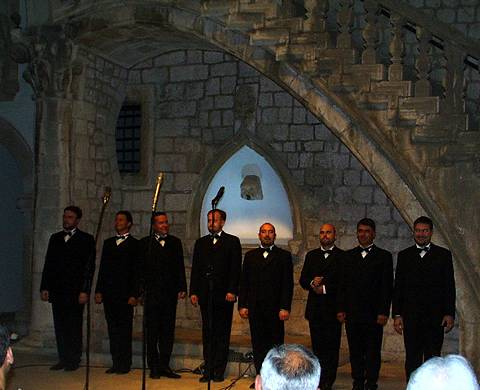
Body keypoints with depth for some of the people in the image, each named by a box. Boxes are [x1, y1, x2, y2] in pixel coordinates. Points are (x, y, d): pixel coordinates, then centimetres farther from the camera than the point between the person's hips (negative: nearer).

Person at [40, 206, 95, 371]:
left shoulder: (86, 239, 0)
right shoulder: (55, 238, 15)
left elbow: (89, 267, -5)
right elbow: (48, 264, 14)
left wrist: (84, 291, -12)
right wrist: (44, 287, 7)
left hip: (75, 291, -5)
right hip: (57, 291, 5)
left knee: (74, 327, -1)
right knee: (60, 327, 7)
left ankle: (74, 360, 6)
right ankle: (63, 359, 14)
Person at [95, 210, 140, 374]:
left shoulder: (135, 244, -1)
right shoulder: (108, 242, 17)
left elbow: (137, 271, -5)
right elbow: (103, 267, 16)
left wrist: (134, 294, -12)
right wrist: (99, 291, 8)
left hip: (124, 293, -5)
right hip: (109, 292, 5)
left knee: (124, 328, -2)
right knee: (112, 328, 7)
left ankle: (125, 364, 4)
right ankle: (115, 362, 12)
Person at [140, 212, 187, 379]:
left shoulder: (175, 242, 12)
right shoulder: (145, 243, 3)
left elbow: (180, 267, 10)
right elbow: (141, 268, -1)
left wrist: (182, 288, 1)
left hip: (170, 293, 3)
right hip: (152, 293, -2)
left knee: (168, 330, 5)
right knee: (152, 330, 2)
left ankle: (164, 365, 12)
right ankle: (154, 367, 9)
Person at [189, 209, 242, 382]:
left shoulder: (232, 242, 4)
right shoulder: (201, 242, 15)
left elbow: (236, 269, -2)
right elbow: (195, 268, 13)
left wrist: (232, 291, -11)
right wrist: (193, 292, 4)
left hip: (223, 296, -3)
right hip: (205, 296, 4)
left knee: (222, 334, 1)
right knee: (207, 334, 6)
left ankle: (219, 371, 6)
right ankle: (208, 370, 10)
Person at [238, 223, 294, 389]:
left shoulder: (284, 256, 6)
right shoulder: (250, 255, 14)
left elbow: (288, 284, 0)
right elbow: (244, 282, 12)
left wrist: (285, 308, -8)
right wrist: (242, 305, 3)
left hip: (275, 308, -3)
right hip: (255, 308, 3)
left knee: (276, 344, -1)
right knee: (258, 344, 4)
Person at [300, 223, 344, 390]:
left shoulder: (342, 256, 1)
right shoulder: (311, 255, 15)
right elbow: (302, 280, 11)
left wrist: (325, 288, -12)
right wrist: (312, 283, -9)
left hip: (332, 309, -4)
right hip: (315, 309, 4)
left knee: (332, 347, -2)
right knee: (317, 346, 6)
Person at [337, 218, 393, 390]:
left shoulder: (384, 256, 2)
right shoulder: (349, 255, 13)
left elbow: (387, 287, -2)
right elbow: (343, 284, 12)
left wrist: (384, 312, -9)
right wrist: (341, 309, 4)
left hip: (373, 313, -3)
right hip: (352, 313, 3)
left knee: (373, 353, 1)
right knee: (355, 352, 8)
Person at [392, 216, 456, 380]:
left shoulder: (443, 254, 7)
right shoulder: (404, 255, 10)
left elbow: (450, 286, 4)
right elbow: (398, 287, 9)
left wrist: (449, 313, -4)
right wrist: (397, 314, 2)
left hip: (435, 316, -1)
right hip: (411, 316, 1)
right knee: (412, 359, 4)